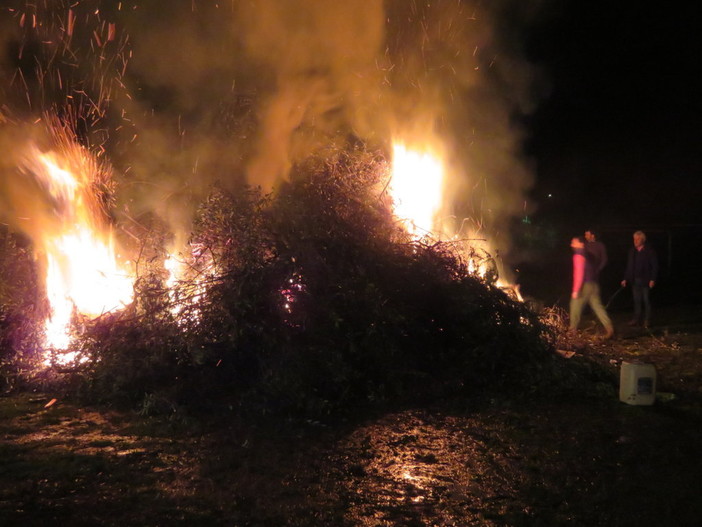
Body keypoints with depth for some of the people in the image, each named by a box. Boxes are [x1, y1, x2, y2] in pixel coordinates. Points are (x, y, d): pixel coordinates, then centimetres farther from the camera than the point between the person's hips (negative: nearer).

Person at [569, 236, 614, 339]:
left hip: (584, 285, -8)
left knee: (575, 307, 7)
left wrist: (576, 290, -19)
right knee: (598, 307, 5)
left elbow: (579, 274, -19)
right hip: (594, 285, 8)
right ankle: (609, 328, -7)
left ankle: (573, 330, 16)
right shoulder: (589, 255, 16)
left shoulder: (579, 255, -12)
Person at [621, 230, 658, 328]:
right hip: (635, 280, 4)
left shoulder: (649, 251, -4)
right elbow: (628, 266, 14)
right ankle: (637, 319, 10)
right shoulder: (632, 251, 11)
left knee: (646, 300, 0)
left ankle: (647, 320, 6)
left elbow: (655, 266, -6)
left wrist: (652, 279, -13)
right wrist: (625, 279, 8)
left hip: (645, 280, -4)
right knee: (637, 301, 5)